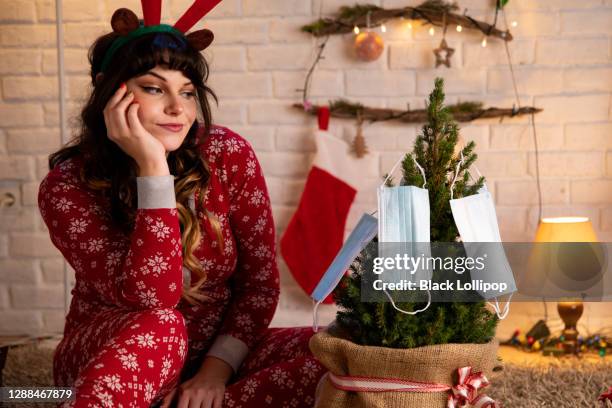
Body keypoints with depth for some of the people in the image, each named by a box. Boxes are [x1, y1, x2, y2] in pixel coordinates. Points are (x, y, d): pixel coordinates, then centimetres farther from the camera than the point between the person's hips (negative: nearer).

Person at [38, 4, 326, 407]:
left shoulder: (228, 155, -11)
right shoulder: (68, 188, -15)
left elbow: (260, 281, -6)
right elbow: (151, 299, -27)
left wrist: (217, 367, -20)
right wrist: (153, 168, -31)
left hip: (214, 354, 4)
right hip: (112, 360, -3)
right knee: (156, 327, -37)